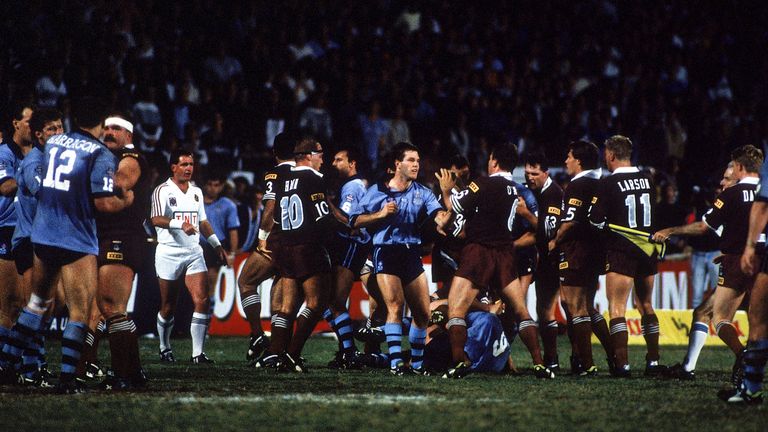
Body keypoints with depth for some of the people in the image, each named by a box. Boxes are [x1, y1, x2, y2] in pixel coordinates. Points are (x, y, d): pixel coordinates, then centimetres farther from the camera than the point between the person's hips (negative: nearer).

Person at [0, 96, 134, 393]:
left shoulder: (52, 143, 9)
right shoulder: (100, 154, -11)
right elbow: (104, 203, -17)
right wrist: (126, 201, 2)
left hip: (41, 236, 6)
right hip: (77, 243, -6)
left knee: (38, 302, 22)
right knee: (79, 312, 0)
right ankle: (66, 378, -6)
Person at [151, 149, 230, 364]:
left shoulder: (196, 191, 14)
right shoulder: (163, 191, -7)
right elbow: (156, 219, -23)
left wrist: (218, 245, 20)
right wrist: (181, 225, -38)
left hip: (194, 253, 5)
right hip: (169, 253, -5)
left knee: (202, 301, -11)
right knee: (168, 307, 5)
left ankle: (198, 353, -10)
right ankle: (164, 348, 25)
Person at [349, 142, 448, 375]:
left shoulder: (422, 192, 11)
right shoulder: (378, 191, 2)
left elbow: (439, 213, -7)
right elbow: (355, 221, 0)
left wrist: (443, 217, -31)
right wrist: (381, 214, -13)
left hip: (412, 254, 4)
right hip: (386, 252, -4)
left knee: (423, 312, 3)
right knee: (395, 305, -17)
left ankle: (417, 363, 17)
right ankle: (396, 362, -20)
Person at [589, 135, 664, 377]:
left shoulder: (608, 184, -11)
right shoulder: (647, 180, 6)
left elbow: (596, 219, -12)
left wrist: (607, 225, 8)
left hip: (621, 250, -6)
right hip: (649, 250, 6)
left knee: (617, 309, -3)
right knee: (646, 306, 17)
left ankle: (622, 364, -11)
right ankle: (653, 362, 16)